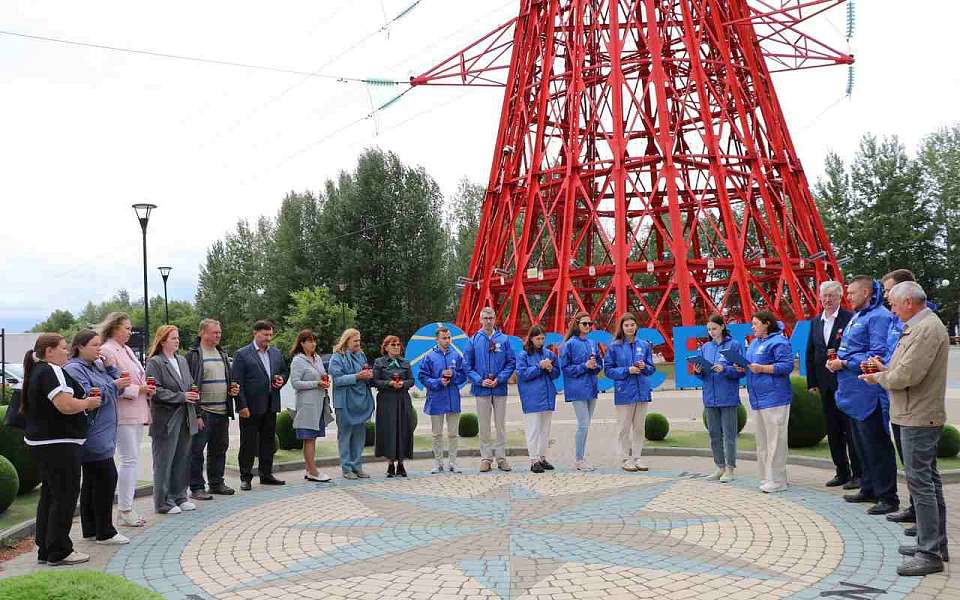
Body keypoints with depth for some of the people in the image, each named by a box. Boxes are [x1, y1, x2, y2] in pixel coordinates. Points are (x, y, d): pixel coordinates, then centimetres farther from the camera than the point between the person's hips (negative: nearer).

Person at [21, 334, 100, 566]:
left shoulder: (36, 372, 16)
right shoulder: (52, 371, -17)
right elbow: (66, 405, -27)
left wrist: (82, 401, 14)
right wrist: (89, 403, -10)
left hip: (40, 442, 10)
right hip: (58, 444, -10)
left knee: (49, 495, 16)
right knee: (65, 496, -2)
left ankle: (45, 550, 22)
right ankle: (58, 552, 3)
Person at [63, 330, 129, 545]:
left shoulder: (97, 366, 16)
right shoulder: (74, 369, -12)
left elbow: (118, 387, 15)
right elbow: (86, 397, -22)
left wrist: (110, 366, 3)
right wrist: (113, 386, -18)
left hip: (101, 435, 10)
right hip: (93, 436, -10)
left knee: (92, 481, 13)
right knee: (106, 478, -9)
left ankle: (91, 530, 21)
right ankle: (105, 532, -3)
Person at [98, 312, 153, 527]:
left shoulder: (127, 350, 18)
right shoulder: (107, 351, -10)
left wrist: (147, 387, 6)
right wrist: (137, 390, -14)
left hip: (137, 412, 9)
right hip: (123, 413, -9)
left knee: (132, 460, 11)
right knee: (129, 460, -7)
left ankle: (127, 507, 17)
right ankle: (124, 511, 1)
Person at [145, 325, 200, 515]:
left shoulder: (182, 360, 15)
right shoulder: (154, 362, -7)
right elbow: (156, 391, -14)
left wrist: (194, 395, -1)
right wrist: (182, 397, -17)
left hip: (185, 417, 7)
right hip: (166, 419, -7)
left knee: (182, 460, 12)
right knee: (164, 462, 1)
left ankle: (179, 497, 22)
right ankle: (163, 502, 9)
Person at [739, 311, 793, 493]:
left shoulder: (778, 342, -9)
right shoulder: (754, 343, 19)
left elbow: (787, 366, -16)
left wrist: (762, 368, -20)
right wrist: (742, 367, 4)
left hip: (774, 398, -9)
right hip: (757, 399, 9)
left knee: (775, 440, -5)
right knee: (762, 440, 13)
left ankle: (777, 480, -1)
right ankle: (766, 477, 20)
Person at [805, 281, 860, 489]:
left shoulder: (849, 318, -8)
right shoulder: (815, 322, 12)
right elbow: (810, 353, 14)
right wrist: (812, 383, 11)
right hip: (825, 384, 7)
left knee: (850, 429, -2)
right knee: (833, 431, 12)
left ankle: (857, 474, 6)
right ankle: (842, 472, 20)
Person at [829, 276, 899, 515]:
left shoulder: (879, 317, -15)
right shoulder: (857, 316, 15)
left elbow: (877, 355, -23)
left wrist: (844, 363, -18)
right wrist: (837, 360, 6)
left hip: (868, 394, -10)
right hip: (854, 394, 10)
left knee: (876, 446, -3)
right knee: (862, 444, 18)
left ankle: (888, 497, 5)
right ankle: (869, 489, 30)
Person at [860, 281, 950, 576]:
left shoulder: (928, 329, -19)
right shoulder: (918, 327, 14)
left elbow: (907, 375, -23)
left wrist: (880, 377, -7)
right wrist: (886, 370, 5)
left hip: (918, 418, -11)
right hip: (921, 416, 11)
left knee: (920, 482, -7)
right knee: (929, 480, 15)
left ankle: (930, 554, -2)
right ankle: (935, 544, 25)